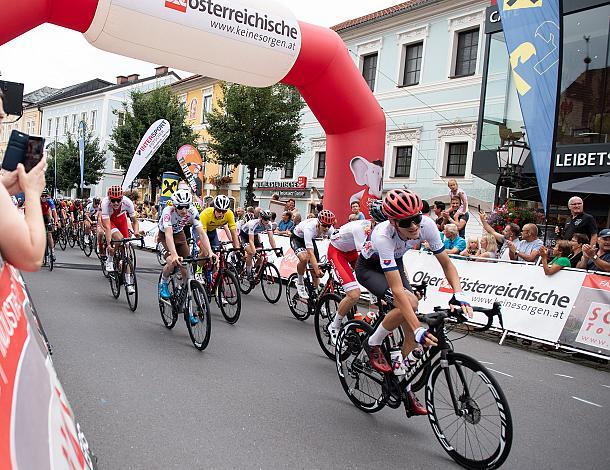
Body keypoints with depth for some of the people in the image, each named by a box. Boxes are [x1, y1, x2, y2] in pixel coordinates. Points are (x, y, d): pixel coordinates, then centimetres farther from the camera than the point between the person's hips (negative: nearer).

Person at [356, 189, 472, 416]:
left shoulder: (427, 225, -28)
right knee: (409, 302, -31)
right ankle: (373, 344, -6)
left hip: (394, 264, 5)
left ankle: (405, 389, 7)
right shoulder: (383, 236, -41)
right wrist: (419, 330, -51)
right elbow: (397, 291, -44)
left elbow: (446, 263, -16)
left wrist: (458, 294, -33)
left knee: (410, 327, -8)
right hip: (369, 267, -5)